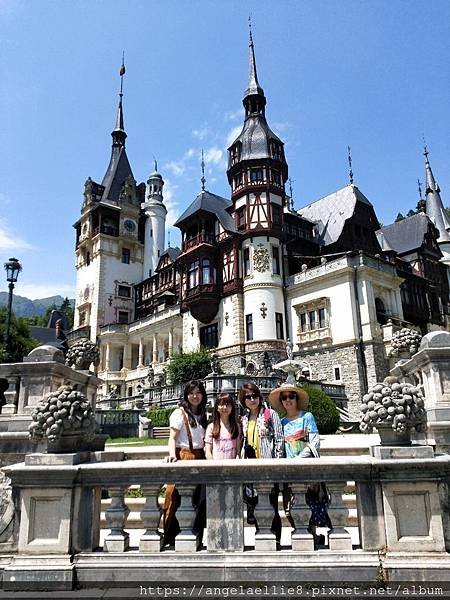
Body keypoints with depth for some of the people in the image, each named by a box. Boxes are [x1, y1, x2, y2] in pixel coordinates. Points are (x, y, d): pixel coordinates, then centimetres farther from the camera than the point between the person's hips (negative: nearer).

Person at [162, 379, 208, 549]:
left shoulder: (204, 415, 16)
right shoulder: (180, 413, -1)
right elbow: (172, 437, -7)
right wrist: (172, 454, -23)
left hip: (200, 458, 5)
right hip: (183, 456, -5)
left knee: (200, 499, 4)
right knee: (177, 497, -5)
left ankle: (197, 536, 14)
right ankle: (170, 537, 7)